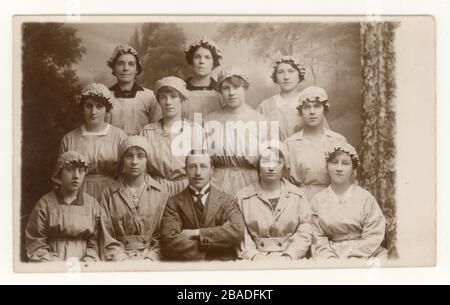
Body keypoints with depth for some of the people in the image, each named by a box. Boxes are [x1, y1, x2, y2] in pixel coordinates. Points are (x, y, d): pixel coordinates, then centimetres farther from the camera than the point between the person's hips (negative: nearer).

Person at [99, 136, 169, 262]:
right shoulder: (109, 194, 7)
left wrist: (149, 259, -9)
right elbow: (107, 238, 4)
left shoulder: (160, 193, 7)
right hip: (120, 256, 0)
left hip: (151, 257, 0)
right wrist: (123, 261, -10)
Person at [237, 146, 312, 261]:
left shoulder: (297, 196, 8)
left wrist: (288, 256, -10)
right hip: (257, 260, 0)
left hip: (290, 259, 0)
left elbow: (304, 232, 2)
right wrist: (254, 257, -10)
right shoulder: (243, 196, 7)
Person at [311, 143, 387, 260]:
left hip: (363, 254, -1)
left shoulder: (365, 197, 2)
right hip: (329, 254, 1)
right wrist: (331, 258, -13)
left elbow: (374, 236, -3)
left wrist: (350, 258, -11)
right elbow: (319, 238, 3)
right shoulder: (318, 199, 7)